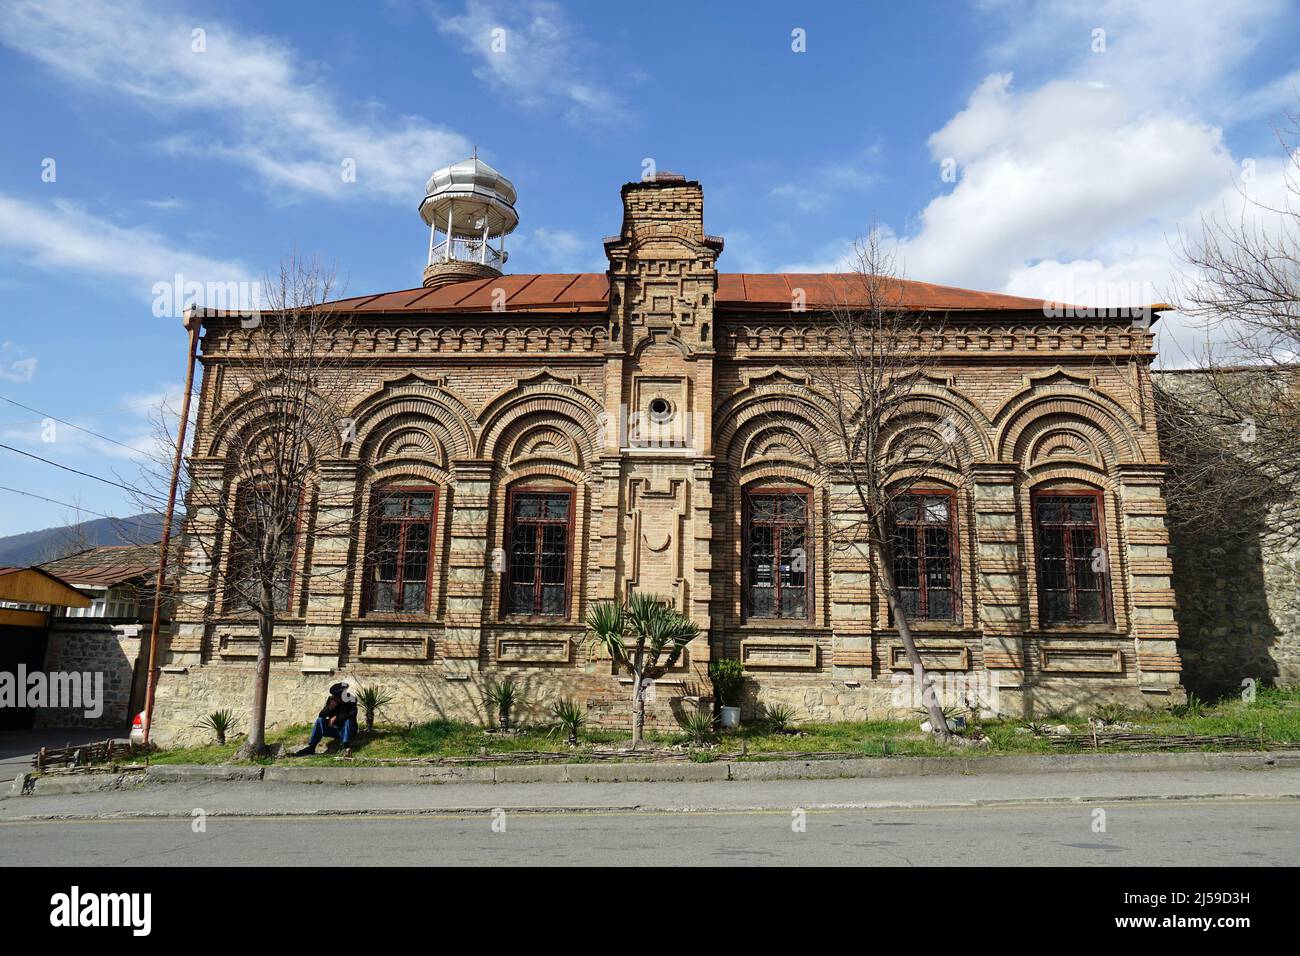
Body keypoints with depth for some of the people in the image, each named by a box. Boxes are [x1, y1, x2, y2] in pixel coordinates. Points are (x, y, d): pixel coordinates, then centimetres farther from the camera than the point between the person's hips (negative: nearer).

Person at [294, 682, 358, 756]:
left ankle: (344, 745, -43)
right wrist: (330, 708, -27)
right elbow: (321, 715, -9)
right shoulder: (331, 699, -4)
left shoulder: (351, 699, -15)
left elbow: (352, 714, -29)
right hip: (334, 728, 4)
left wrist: (336, 717, -28)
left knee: (348, 720, -34)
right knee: (319, 720, -18)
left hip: (347, 729, -4)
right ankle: (311, 746, -20)